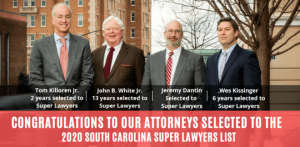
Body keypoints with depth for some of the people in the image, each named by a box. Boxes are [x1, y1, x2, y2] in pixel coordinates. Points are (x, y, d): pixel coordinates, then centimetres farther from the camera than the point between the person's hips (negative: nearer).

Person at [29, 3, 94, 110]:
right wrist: (55, 101, -10)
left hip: (77, 105, 1)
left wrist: (73, 101, -9)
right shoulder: (39, 45, 4)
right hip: (48, 106, -1)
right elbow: (35, 80, 1)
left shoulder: (83, 44, 6)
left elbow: (87, 78, 4)